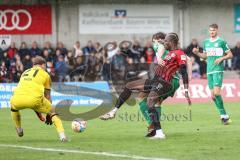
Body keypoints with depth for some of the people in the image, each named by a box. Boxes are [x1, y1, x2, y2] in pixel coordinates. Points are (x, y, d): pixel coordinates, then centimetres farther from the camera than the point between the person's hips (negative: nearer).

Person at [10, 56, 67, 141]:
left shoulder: (25, 73, 34)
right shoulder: (45, 74, 22)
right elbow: (47, 96, 26)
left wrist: (37, 112, 53)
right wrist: (48, 115, 38)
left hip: (18, 99, 3)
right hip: (34, 99, -3)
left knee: (13, 107, 40)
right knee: (53, 111, 18)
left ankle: (19, 130, 45)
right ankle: (62, 136, 1)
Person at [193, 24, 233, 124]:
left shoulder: (221, 42, -2)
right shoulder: (206, 42, 14)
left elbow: (230, 55, 2)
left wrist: (221, 58, -13)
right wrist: (197, 53, 6)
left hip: (218, 70, -6)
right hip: (209, 71, 6)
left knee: (216, 92, -18)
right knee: (213, 95, 2)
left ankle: (224, 116, -9)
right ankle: (223, 115, 12)